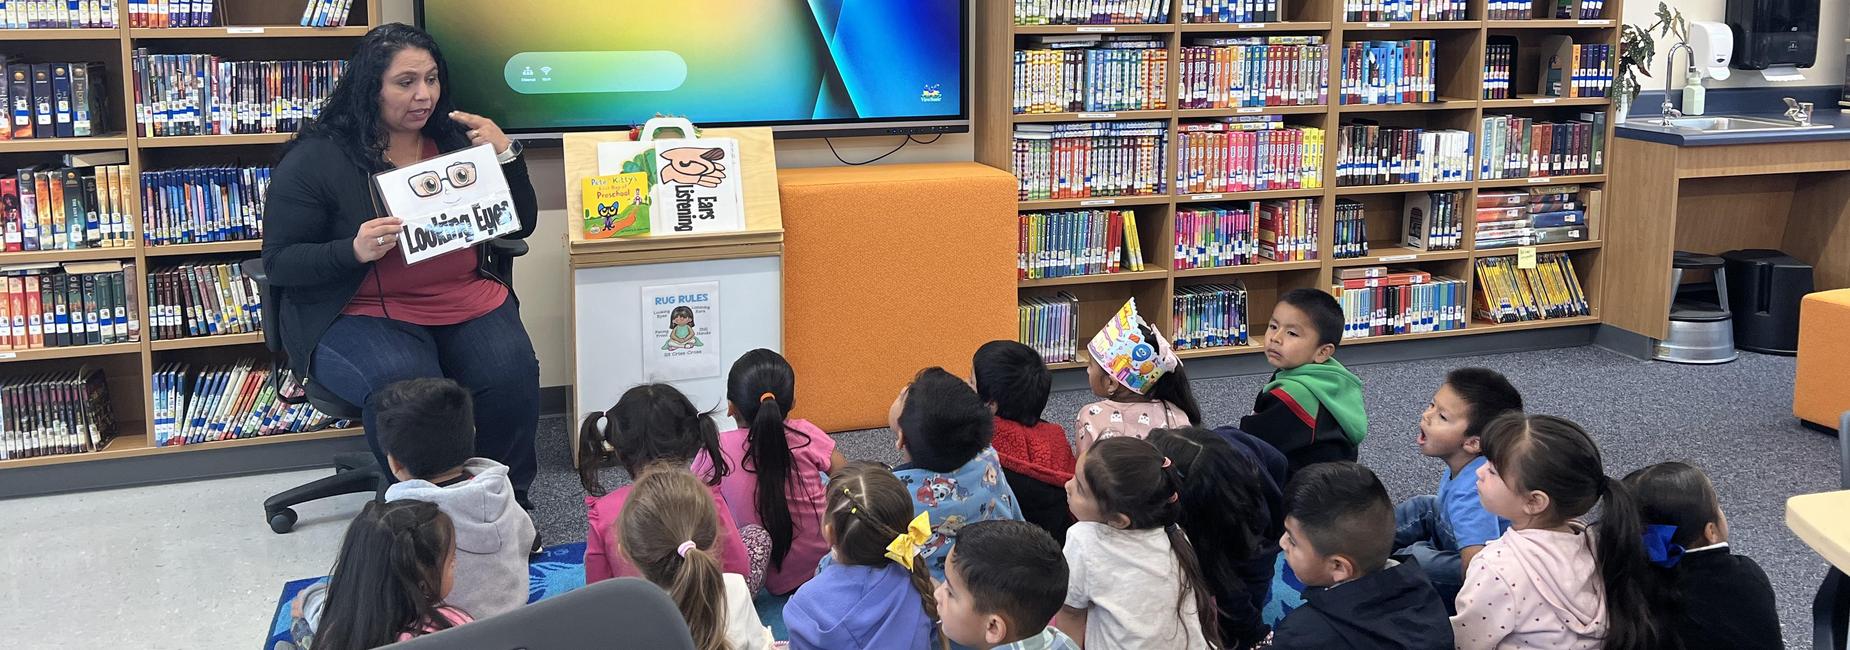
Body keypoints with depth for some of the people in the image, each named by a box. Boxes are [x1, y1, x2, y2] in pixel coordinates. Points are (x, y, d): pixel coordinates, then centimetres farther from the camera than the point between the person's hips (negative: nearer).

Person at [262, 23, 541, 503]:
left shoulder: (457, 141, 10)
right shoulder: (315, 159, -2)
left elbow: (520, 227, 12)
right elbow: (280, 262, -4)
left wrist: (505, 155, -4)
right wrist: (356, 250, -23)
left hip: (467, 301, 4)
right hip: (359, 314, -3)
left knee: (513, 377, -26)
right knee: (407, 386, -35)